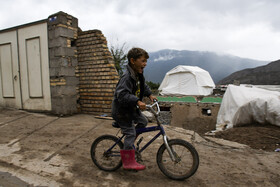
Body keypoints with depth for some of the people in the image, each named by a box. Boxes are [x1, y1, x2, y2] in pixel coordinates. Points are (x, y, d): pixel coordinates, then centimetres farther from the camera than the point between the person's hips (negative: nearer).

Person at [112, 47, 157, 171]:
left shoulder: (138, 74, 3)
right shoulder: (127, 77, -28)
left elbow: (143, 86, 22)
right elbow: (122, 94, -39)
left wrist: (149, 95, 12)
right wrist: (137, 101, -45)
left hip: (131, 108, 9)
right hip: (121, 110, -9)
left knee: (143, 121, 14)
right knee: (130, 133, -7)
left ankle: (129, 142, 28)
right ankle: (128, 162, 6)